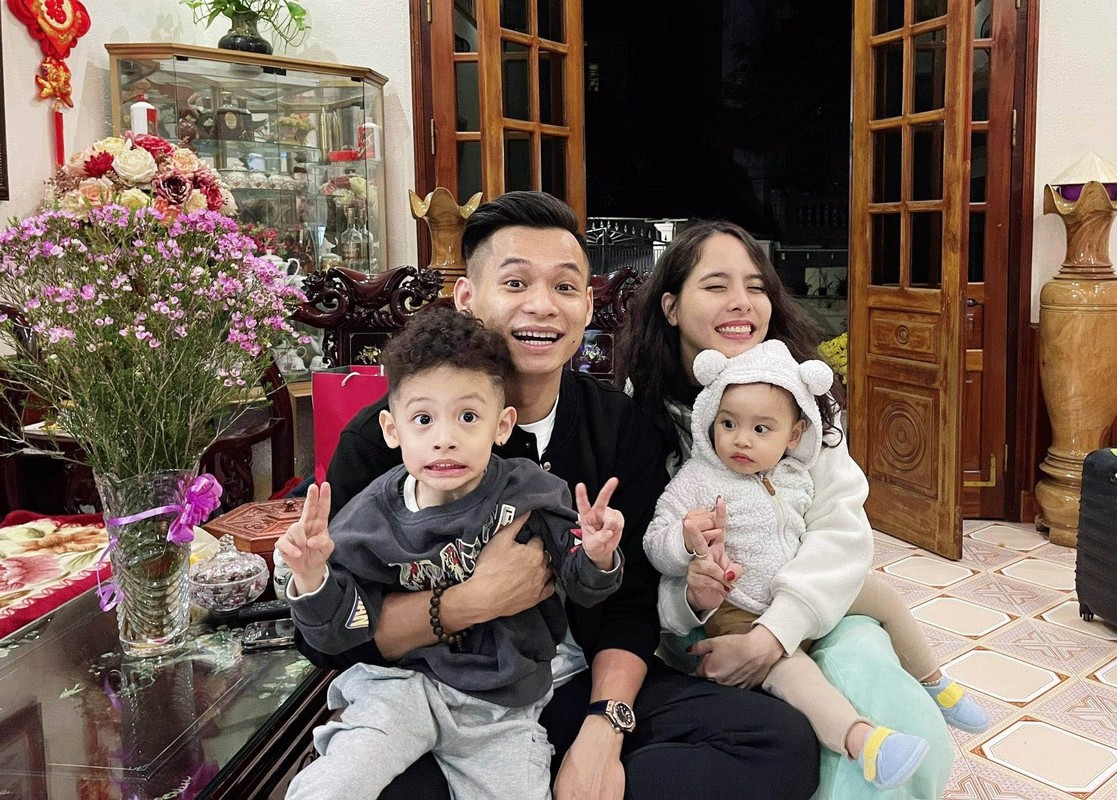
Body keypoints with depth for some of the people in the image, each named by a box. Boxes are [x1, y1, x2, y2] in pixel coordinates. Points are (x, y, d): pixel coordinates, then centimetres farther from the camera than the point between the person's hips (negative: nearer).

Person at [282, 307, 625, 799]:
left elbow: (581, 589, 1)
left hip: (505, 706, 1)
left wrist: (595, 558, -23)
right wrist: (312, 578, -23)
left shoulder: (529, 494, -10)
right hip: (408, 681, -1)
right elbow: (338, 633, -3)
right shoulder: (376, 517, -8)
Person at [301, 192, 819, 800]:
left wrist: (603, 729, -17)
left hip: (584, 688, 4)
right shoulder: (383, 438, -8)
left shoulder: (624, 429, 1)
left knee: (784, 742, -15)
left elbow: (631, 602, -1)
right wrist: (476, 600, -22)